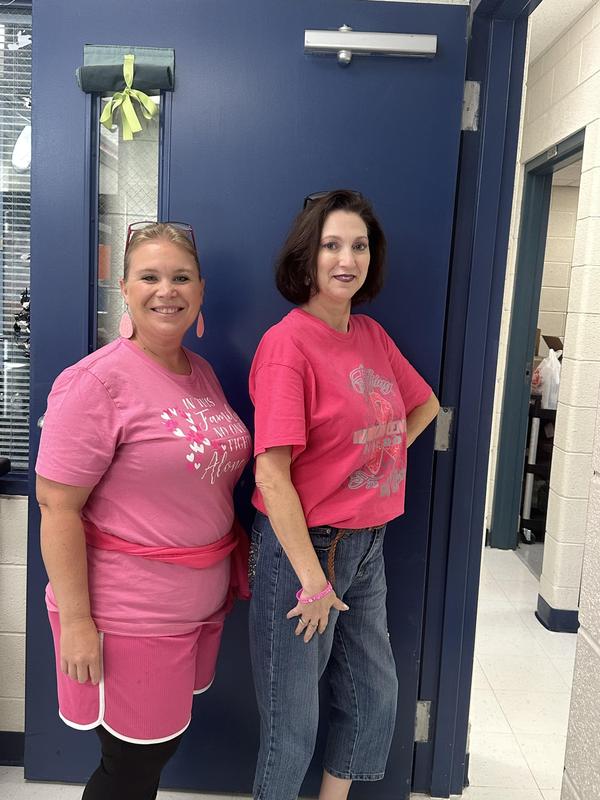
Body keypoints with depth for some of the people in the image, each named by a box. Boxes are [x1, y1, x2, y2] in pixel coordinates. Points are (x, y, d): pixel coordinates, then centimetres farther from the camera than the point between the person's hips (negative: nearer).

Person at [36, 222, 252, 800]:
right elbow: (56, 505, -18)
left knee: (162, 743, 22)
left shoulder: (202, 372, 6)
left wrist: (238, 552, 12)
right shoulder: (97, 381, -17)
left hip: (200, 602, 7)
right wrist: (76, 620, -18)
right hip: (128, 617, -7)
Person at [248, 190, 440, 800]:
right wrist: (312, 580, -19)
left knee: (375, 697, 21)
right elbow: (271, 472, -21)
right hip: (303, 545, -7)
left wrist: (381, 455, 6)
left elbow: (425, 404, 22)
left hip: (367, 544, 8)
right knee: (294, 725, 8)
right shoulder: (288, 341, -16)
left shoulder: (373, 336, 5)